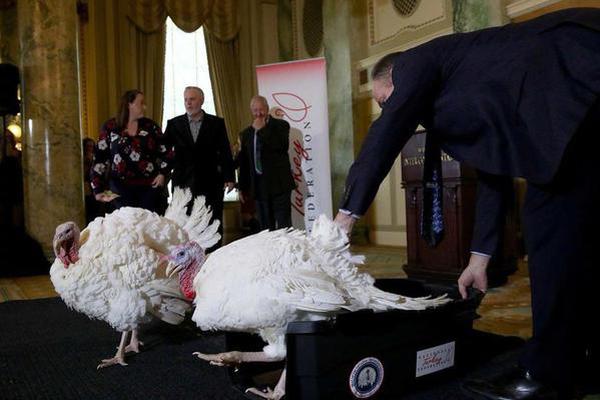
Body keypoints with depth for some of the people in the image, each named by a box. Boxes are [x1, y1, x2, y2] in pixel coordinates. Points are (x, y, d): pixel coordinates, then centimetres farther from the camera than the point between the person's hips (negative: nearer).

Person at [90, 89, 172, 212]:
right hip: (121, 186, -1)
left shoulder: (150, 126, 6)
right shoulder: (110, 127, 1)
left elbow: (166, 151, 12)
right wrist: (97, 189, -2)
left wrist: (162, 173, -1)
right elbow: (99, 158, 1)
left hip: (149, 185, 1)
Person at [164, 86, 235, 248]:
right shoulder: (174, 124, 7)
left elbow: (225, 152, 1)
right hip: (183, 183, 1)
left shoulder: (216, 123, 4)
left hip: (210, 184, -1)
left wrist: (229, 177, -5)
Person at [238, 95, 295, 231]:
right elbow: (243, 162, 16)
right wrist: (242, 187, 16)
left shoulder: (280, 125, 1)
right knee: (265, 228, 5)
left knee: (284, 226, -4)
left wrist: (262, 130, -12)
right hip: (258, 185, 4)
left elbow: (282, 147, -17)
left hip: (279, 183, -4)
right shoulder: (246, 133, 13)